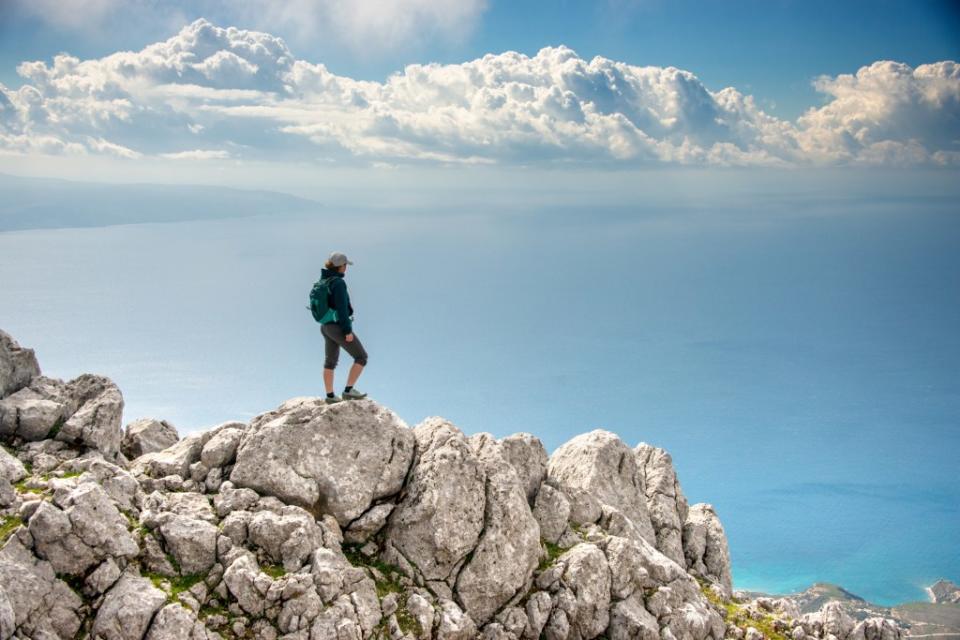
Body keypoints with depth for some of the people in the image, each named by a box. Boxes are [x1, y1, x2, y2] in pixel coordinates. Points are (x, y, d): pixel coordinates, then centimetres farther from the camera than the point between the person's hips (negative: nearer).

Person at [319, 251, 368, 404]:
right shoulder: (338, 283, -20)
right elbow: (342, 308, -22)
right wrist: (348, 331, -19)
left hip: (326, 326, 9)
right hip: (338, 327, -9)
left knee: (330, 361, 17)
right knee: (361, 357, 2)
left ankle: (330, 396, 24)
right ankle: (348, 390, -1)